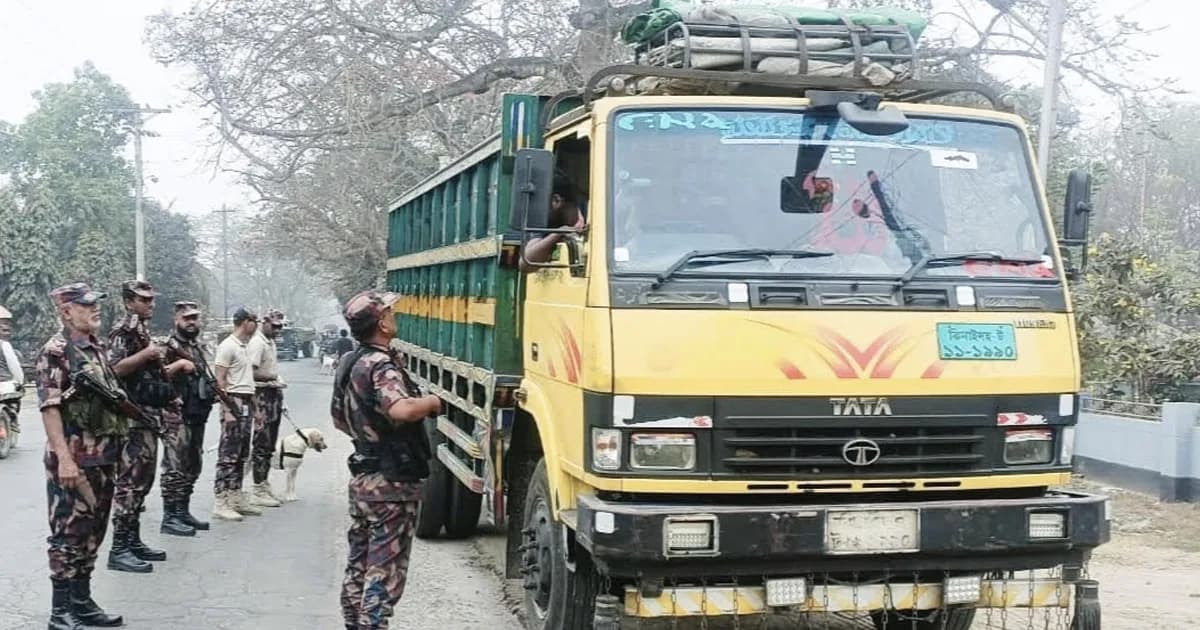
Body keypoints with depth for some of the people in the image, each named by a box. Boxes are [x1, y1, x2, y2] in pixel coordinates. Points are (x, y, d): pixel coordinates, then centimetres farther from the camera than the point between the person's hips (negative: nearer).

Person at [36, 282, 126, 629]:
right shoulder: (54, 352, -12)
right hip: (73, 461, -8)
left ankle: (82, 601, 22)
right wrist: (64, 458, -23)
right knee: (68, 534, -2)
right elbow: (49, 407, -18)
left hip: (103, 458, 8)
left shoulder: (97, 348, 13)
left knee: (92, 533, 13)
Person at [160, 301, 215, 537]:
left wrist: (213, 392, 13)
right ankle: (170, 517, -5)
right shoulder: (170, 347, -10)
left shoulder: (197, 347, 18)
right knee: (175, 467, -8)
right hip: (177, 417, -9)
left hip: (197, 417, 9)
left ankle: (183, 511, 24)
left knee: (192, 467, 15)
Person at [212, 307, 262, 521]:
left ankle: (236, 498, 19)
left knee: (241, 455, 12)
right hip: (234, 402, -9)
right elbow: (220, 380, -15)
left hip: (246, 404, 9)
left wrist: (254, 407, 19)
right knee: (228, 455, -9)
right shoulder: (228, 346, -10)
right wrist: (227, 410, -20)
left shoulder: (244, 346, 18)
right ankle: (220, 503, -7)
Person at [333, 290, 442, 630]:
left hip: (363, 478, 10)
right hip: (391, 484, -10)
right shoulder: (381, 365, -19)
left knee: (358, 564, 17)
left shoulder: (350, 363, 11)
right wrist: (431, 402, -20)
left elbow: (339, 419, 23)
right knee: (385, 571, -5)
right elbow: (402, 409, -38)